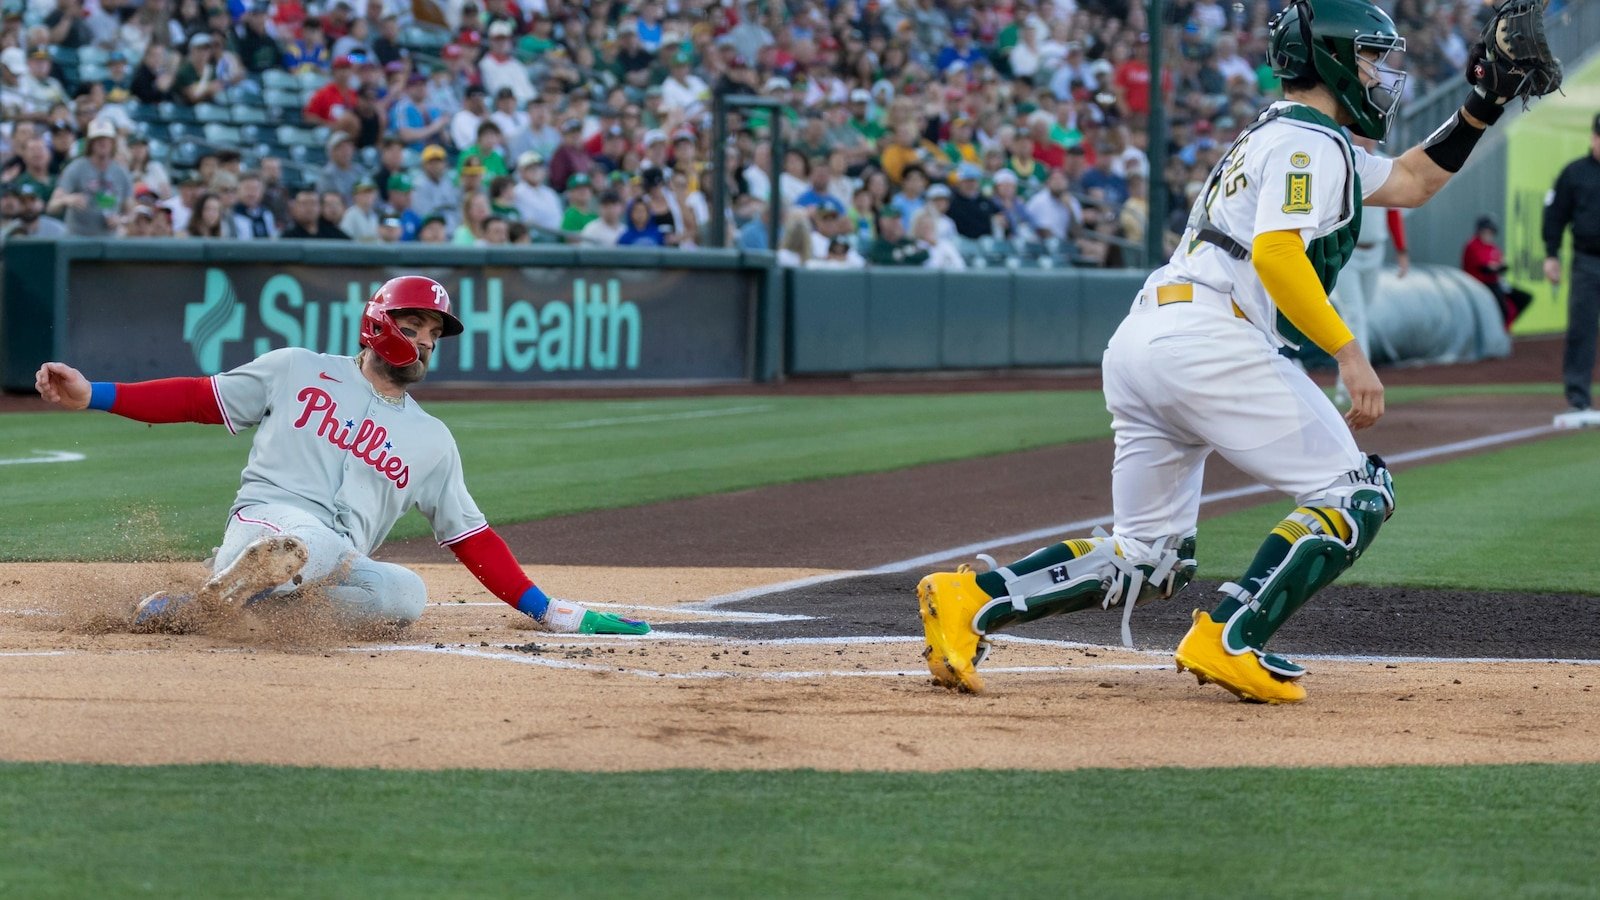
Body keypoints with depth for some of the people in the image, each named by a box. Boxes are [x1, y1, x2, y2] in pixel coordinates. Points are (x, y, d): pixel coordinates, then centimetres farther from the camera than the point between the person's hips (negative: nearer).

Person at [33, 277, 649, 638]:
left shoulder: (431, 441, 25)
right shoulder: (297, 371, 15)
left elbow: (470, 537, 24)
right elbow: (198, 398, 13)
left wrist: (544, 609, 15)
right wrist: (93, 395, 2)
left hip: (339, 569, 4)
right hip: (267, 522, -4)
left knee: (407, 592, -30)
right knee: (312, 542, -40)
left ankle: (255, 602, -30)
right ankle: (179, 615, -39)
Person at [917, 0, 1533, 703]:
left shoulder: (1278, 136, 29)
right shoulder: (1311, 140, -2)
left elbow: (1412, 182, 38)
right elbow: (1275, 252, -17)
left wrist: (1481, 109, 29)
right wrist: (1349, 353, -18)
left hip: (1135, 345, 10)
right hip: (1208, 341, -10)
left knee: (1145, 562, 12)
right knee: (1358, 495, -4)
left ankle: (971, 599, -3)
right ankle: (1230, 642, -16)